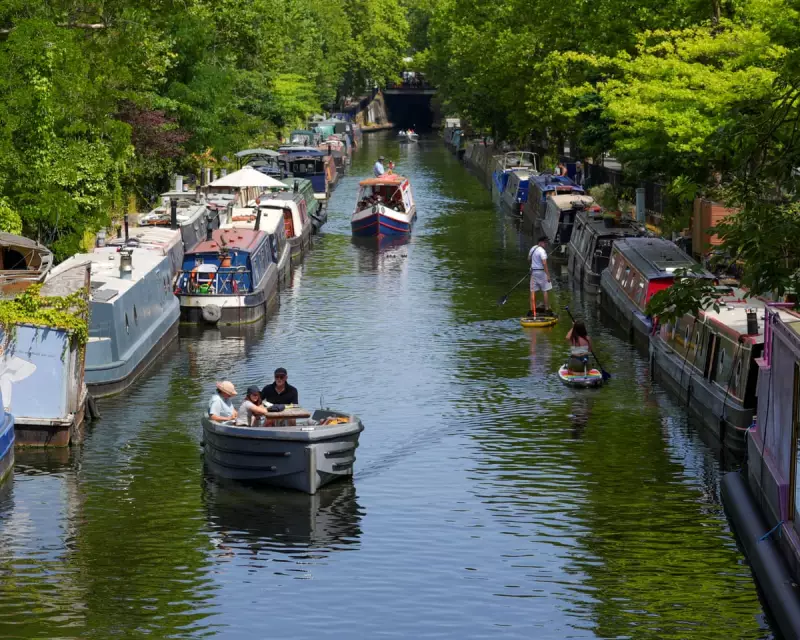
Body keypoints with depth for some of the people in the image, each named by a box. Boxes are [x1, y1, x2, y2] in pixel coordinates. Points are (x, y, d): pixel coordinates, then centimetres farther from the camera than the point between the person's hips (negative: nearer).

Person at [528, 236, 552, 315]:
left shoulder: (532, 249, 6)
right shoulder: (542, 251, -18)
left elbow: (529, 259, 19)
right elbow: (544, 264, -23)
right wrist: (548, 275, -21)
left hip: (533, 271, 7)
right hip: (541, 272, -7)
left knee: (533, 291, 6)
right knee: (545, 291, 3)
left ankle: (532, 310, 6)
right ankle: (547, 309, 7)